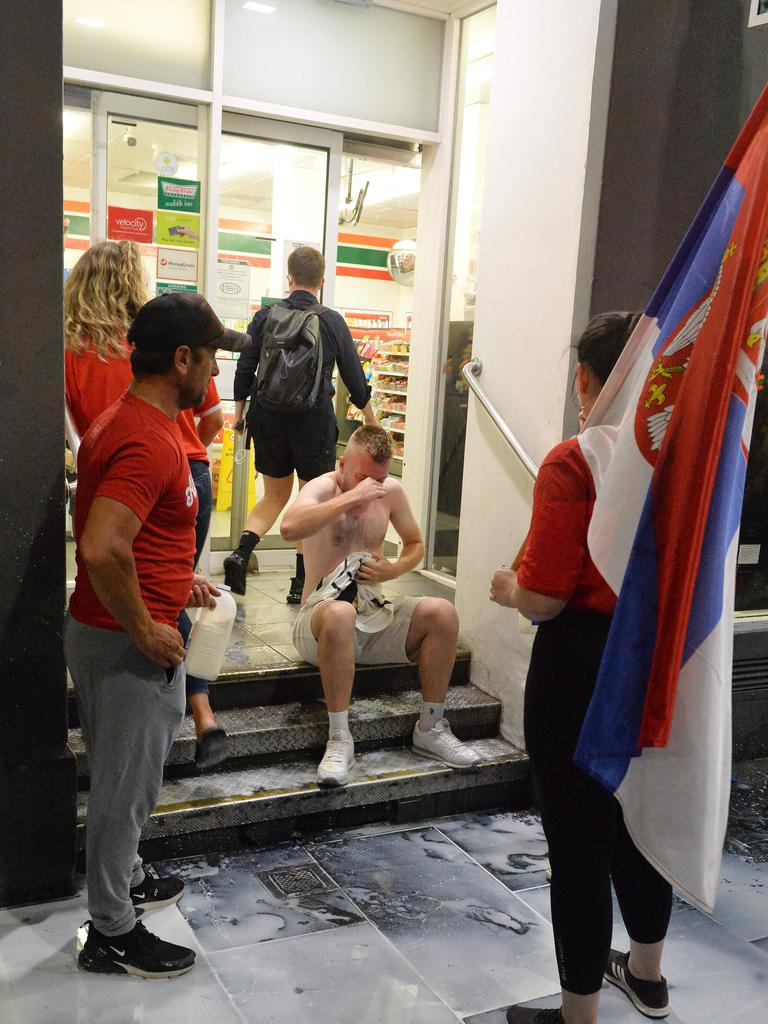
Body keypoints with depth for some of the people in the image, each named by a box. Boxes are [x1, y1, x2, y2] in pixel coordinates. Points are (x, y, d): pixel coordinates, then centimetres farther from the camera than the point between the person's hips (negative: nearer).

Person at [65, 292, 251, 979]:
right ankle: (111, 934, 23)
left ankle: (125, 880, 44)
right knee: (127, 785, 6)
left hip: (101, 630, 10)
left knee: (123, 779, 25)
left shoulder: (123, 420, 9)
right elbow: (102, 549, -35)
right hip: (129, 641, -10)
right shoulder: (151, 441, -24)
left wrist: (173, 580, 17)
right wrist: (146, 630, -24)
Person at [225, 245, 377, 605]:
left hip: (268, 420, 2)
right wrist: (369, 414, 20)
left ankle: (241, 553, -5)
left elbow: (244, 370, 3)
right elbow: (354, 376, 4)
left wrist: (239, 413, 18)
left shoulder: (265, 317, 0)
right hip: (314, 423, -2)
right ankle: (302, 583, 14)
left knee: (275, 495, 18)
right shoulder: (333, 322, -3)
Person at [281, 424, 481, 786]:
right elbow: (289, 527, -33)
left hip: (375, 615, 5)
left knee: (442, 612, -20)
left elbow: (415, 544, 22)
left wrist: (395, 569, 0)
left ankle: (430, 729, -6)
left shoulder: (391, 491, 7)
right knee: (340, 612, -41)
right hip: (322, 616, -5)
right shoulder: (322, 488, -9)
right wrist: (351, 497, -30)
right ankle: (339, 738, -28)